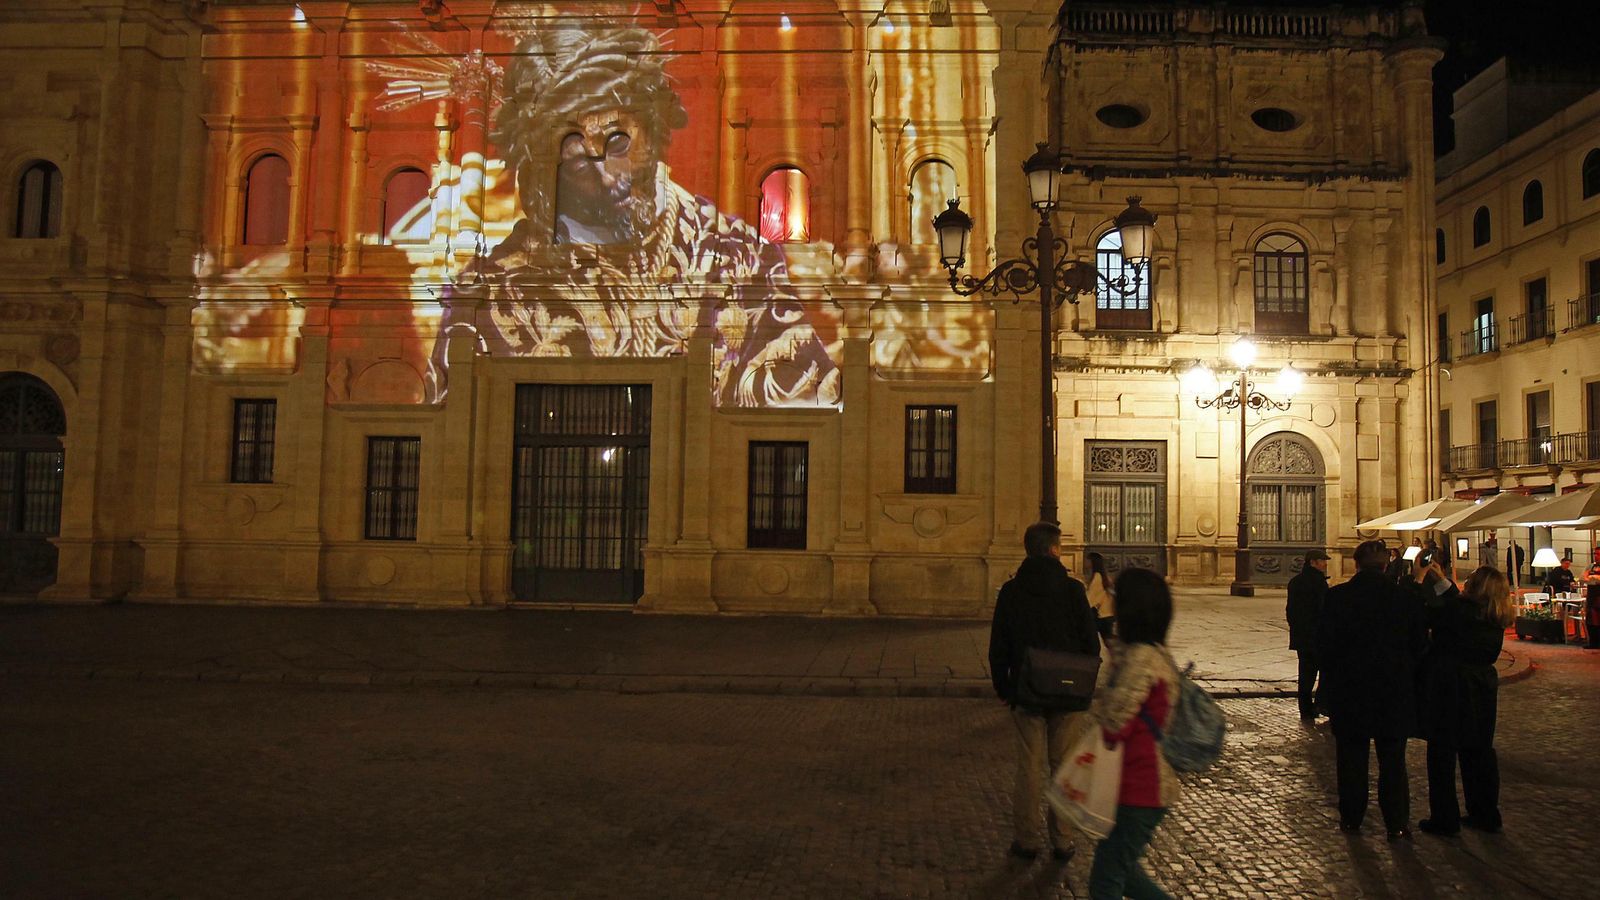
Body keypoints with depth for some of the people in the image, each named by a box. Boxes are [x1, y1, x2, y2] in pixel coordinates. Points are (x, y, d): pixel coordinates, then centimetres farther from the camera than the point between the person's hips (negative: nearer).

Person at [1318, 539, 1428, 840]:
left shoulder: (1336, 597, -10)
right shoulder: (1407, 598, -6)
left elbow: (1324, 646, -8)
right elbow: (1419, 645, 1)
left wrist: (1332, 682, 6)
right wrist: (1406, 679, 14)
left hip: (1349, 691, -1)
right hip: (1395, 691, 1)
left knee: (1351, 757, 10)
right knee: (1393, 759, 10)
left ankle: (1351, 818, 17)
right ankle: (1397, 822, 14)